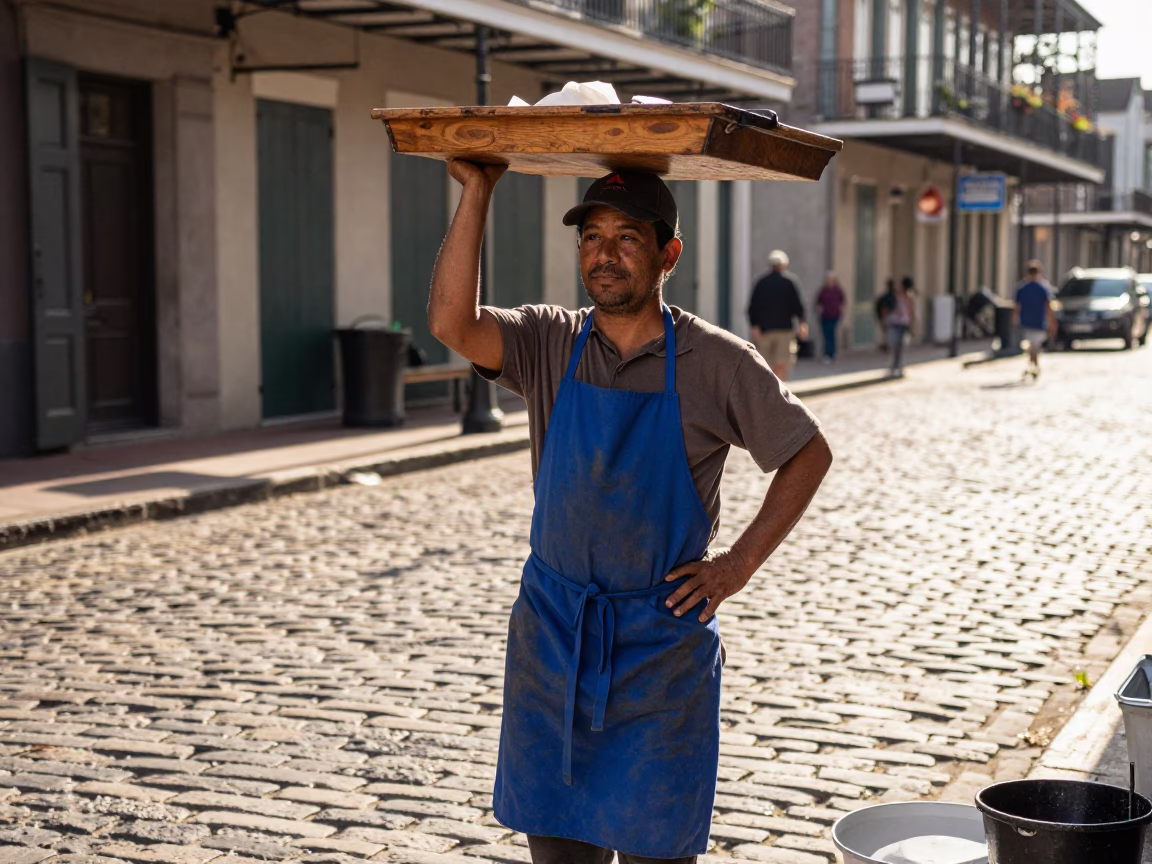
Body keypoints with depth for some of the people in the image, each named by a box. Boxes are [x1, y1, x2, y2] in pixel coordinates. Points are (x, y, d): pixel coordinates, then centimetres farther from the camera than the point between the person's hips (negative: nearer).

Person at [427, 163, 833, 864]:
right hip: (553, 629, 2)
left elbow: (809, 453, 4)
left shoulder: (717, 363, -5)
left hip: (662, 640, -2)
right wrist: (477, 192, -20)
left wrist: (742, 563, -3)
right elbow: (454, 324, -18)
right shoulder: (550, 345, 0)